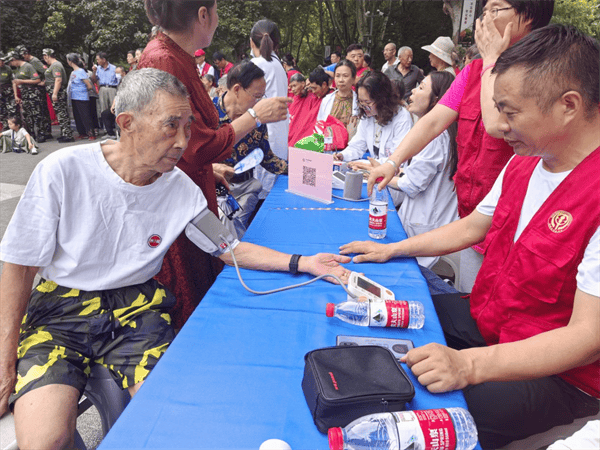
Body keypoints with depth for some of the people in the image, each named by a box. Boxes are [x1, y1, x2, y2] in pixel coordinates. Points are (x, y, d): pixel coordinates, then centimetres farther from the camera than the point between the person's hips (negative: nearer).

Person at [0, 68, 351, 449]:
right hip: (60, 306, -1)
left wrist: (301, 263, -12)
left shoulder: (181, 189, -6)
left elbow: (228, 248, 0)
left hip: (137, 305, 2)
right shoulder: (62, 171, -14)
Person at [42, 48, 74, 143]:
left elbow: (58, 80, -23)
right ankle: (64, 134, 16)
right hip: (55, 93, 10)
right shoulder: (53, 65, 21)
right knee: (61, 114, 11)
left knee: (62, 114, -9)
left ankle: (68, 135, -9)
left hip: (58, 93, -10)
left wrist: (55, 93, -25)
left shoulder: (55, 65, -13)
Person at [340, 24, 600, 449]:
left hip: (559, 371, -7)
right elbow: (470, 227, 13)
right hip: (485, 317, 8)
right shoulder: (523, 164, 2)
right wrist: (392, 249, 13)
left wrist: (470, 364, -37)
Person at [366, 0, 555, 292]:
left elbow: (497, 124, -27)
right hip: (471, 214, 6)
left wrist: (492, 58, -14)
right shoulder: (474, 71, 9)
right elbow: (434, 121, -1)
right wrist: (393, 162, -15)